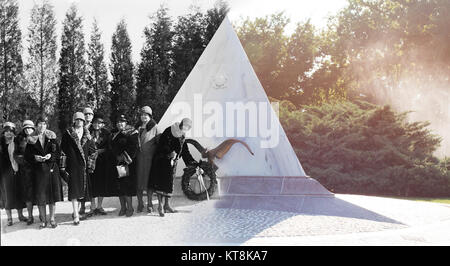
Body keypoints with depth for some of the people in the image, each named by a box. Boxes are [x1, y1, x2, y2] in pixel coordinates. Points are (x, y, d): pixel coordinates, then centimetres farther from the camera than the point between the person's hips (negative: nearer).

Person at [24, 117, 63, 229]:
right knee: (40, 196, 0)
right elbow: (27, 155, 3)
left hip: (52, 169, 0)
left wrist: (50, 156, -14)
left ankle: (52, 219, 10)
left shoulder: (51, 138, 5)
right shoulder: (32, 140, 4)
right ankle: (43, 220, 9)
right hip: (38, 170, 0)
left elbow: (58, 153, 4)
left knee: (52, 194, 1)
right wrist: (35, 157, -15)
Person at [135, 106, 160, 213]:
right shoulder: (137, 127, 12)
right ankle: (140, 203, 13)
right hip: (139, 158, 3)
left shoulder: (154, 127, 0)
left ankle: (149, 204, 13)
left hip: (150, 158, -3)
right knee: (139, 180, 3)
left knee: (149, 180, 2)